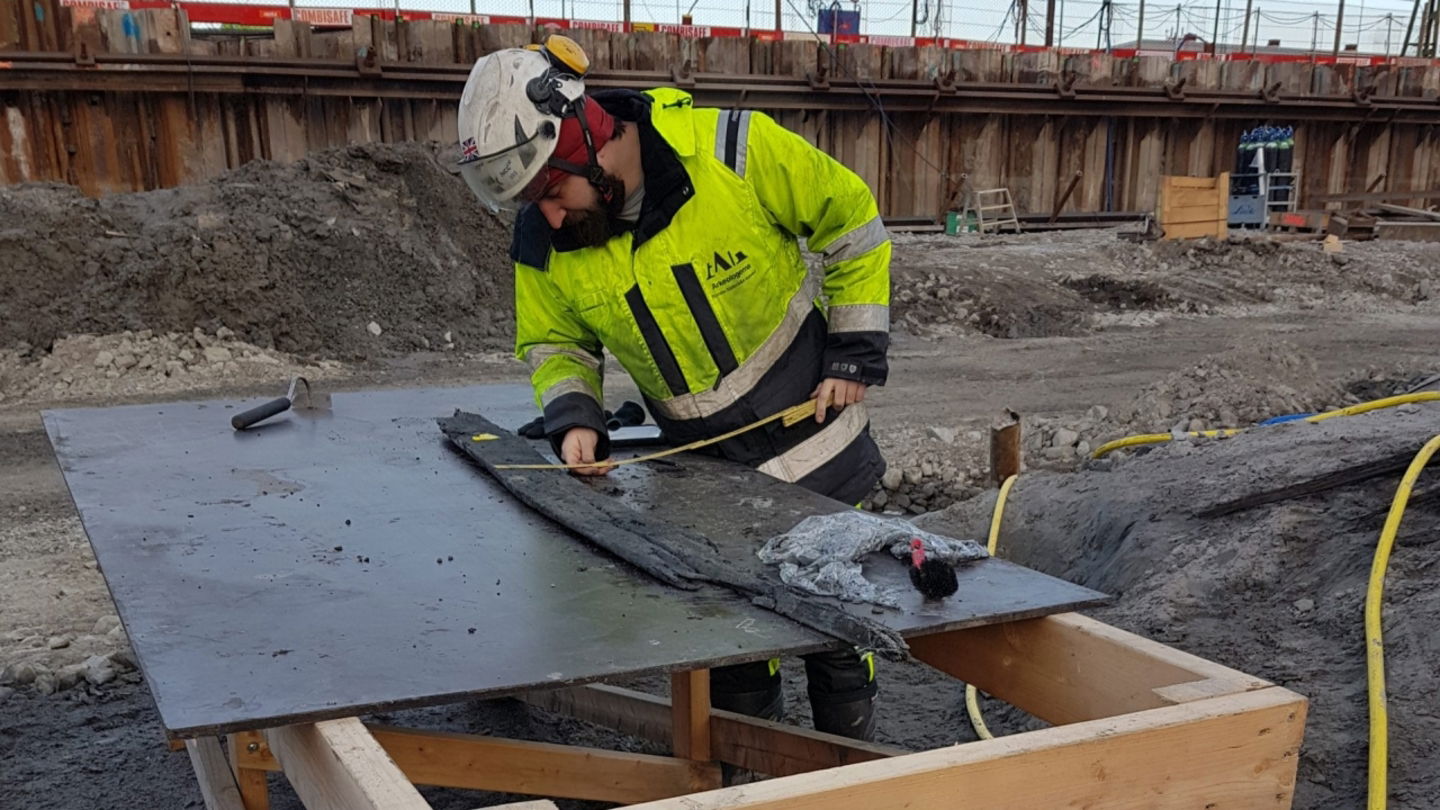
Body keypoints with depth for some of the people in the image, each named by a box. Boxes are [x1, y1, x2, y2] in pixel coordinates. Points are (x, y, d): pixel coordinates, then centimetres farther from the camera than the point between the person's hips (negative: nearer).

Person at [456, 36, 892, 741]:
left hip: (813, 434, -2)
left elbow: (852, 220, -10)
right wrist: (573, 418, -17)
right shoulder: (542, 243, -12)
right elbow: (554, 345, 4)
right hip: (705, 470, 3)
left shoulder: (732, 149, -23)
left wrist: (856, 352, -9)